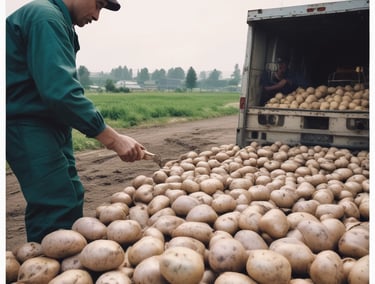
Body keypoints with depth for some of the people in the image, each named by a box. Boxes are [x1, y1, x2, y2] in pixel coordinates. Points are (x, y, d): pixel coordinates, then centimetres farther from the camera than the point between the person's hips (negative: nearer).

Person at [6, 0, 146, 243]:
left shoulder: (58, 20, 16)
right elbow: (60, 91, -28)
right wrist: (113, 138, -28)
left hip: (49, 123, 10)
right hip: (27, 125, -10)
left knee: (72, 198, 11)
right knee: (58, 206, -11)